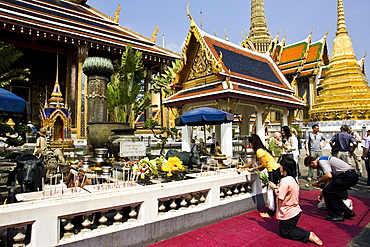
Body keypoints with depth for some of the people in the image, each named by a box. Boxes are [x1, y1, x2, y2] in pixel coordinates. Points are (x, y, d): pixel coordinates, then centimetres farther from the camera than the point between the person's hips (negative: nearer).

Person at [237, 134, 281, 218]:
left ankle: (270, 214, 7)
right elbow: (252, 161, 21)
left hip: (274, 171, -10)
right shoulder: (259, 150, 14)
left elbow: (264, 164, -19)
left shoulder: (259, 151, -16)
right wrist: (243, 166, 26)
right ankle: (273, 211, 25)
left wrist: (253, 169, -10)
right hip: (276, 170, 10)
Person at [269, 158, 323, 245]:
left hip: (288, 213, -9)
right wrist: (277, 187, 5)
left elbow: (280, 197, -25)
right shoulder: (293, 179, 4)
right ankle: (309, 234, 7)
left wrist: (274, 188, -12)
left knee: (284, 232, 10)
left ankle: (308, 236, -3)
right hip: (295, 211, 9)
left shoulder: (285, 180, -26)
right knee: (290, 229, 27)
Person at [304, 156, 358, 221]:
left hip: (348, 176, -10)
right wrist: (322, 194, 22)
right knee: (332, 192, 15)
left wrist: (317, 182, -8)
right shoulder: (324, 160, 19)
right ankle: (348, 212, 24)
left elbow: (328, 176, -24)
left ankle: (336, 216, 2)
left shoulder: (321, 161, -10)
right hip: (352, 176, 10)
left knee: (327, 191, -9)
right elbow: (329, 180, 21)